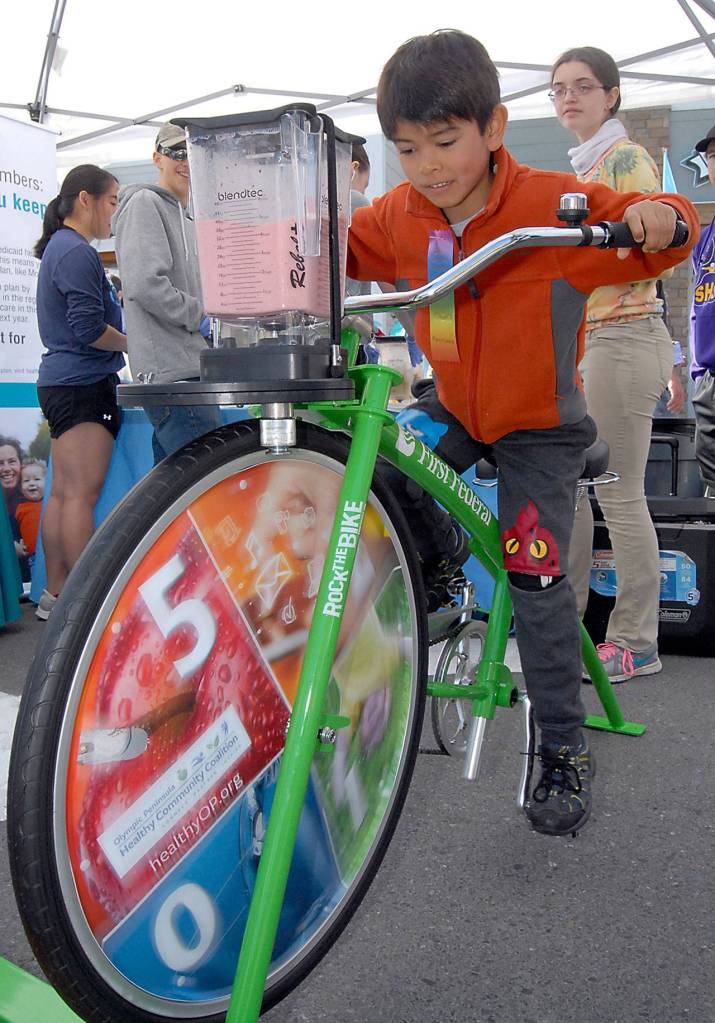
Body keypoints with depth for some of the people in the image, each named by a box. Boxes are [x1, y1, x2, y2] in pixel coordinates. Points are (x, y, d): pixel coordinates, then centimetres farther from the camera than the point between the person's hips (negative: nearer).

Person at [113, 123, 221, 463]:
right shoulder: (145, 203, -4)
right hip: (171, 370, -10)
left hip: (191, 368, 10)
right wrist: (200, 318, -10)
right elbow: (144, 284, -18)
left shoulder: (185, 218, 26)